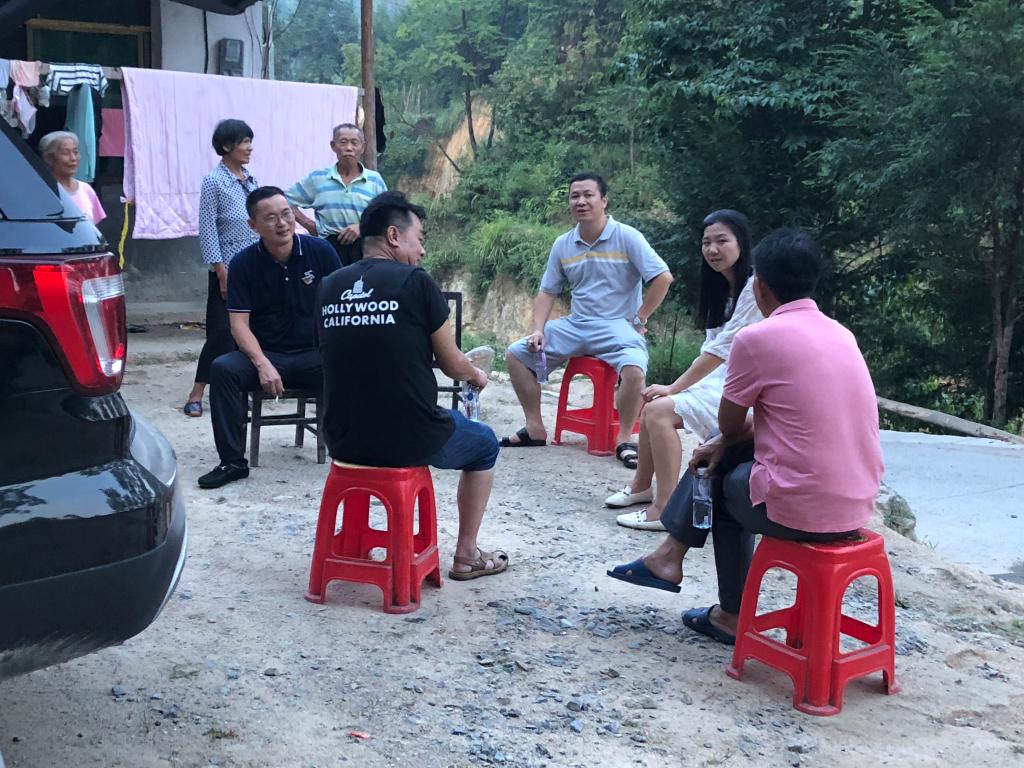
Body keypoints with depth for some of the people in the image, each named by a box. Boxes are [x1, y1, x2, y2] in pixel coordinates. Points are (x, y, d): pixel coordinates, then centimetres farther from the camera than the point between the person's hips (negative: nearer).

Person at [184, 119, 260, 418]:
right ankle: (196, 395, 0)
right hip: (228, 268, -6)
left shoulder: (250, 179, 10)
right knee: (222, 331, -7)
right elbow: (207, 230, -10)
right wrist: (221, 271, -14)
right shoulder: (214, 181, -8)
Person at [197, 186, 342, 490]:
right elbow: (239, 323, -6)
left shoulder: (320, 251, -1)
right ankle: (233, 461, -15)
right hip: (265, 354, 1)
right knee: (222, 369, -28)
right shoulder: (243, 264, -2)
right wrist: (262, 364, -22)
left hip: (314, 354, -1)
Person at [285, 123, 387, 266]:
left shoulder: (375, 180, 8)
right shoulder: (317, 178, 8)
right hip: (330, 247, 0)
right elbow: (286, 200, 12)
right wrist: (309, 224, 4)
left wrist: (362, 226, -10)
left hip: (364, 248, 0)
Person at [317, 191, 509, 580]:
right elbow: (453, 365, -3)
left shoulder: (329, 287, 5)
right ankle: (466, 556, 28)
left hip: (342, 441, 5)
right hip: (409, 441, -5)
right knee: (484, 443, 25)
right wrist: (477, 374, 22)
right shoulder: (415, 282, -11)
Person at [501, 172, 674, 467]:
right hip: (575, 325, 6)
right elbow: (547, 292, 12)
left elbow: (663, 278, -12)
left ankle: (624, 440, -15)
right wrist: (538, 330, -4)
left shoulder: (627, 237, -9)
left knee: (634, 370, -35)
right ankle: (535, 429, 6)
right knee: (517, 354, -3)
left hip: (618, 327, -5)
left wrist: (638, 321, -11)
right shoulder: (562, 245, 6)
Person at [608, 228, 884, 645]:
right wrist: (725, 442, 16)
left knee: (728, 482, 26)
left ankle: (732, 615, 36)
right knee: (724, 449, 22)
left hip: (799, 510, -7)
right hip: (857, 506, 7)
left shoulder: (756, 337, -12)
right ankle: (672, 553, 31)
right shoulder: (840, 333, 11)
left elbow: (730, 423, 1)